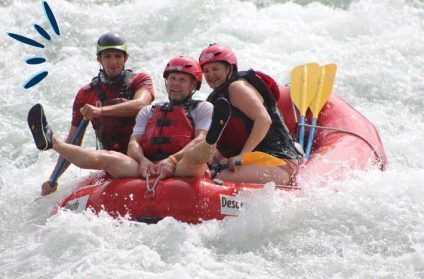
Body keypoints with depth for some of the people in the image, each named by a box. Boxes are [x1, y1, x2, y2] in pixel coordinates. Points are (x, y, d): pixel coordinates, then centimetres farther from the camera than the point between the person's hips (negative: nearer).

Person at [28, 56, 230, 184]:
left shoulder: (202, 108, 18)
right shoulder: (149, 112, 31)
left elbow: (201, 140, -1)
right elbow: (133, 144, 17)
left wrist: (173, 160, -19)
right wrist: (142, 160, -9)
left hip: (182, 170, -4)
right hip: (146, 171, 4)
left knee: (198, 152, -38)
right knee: (106, 157, -21)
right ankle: (51, 142, -33)